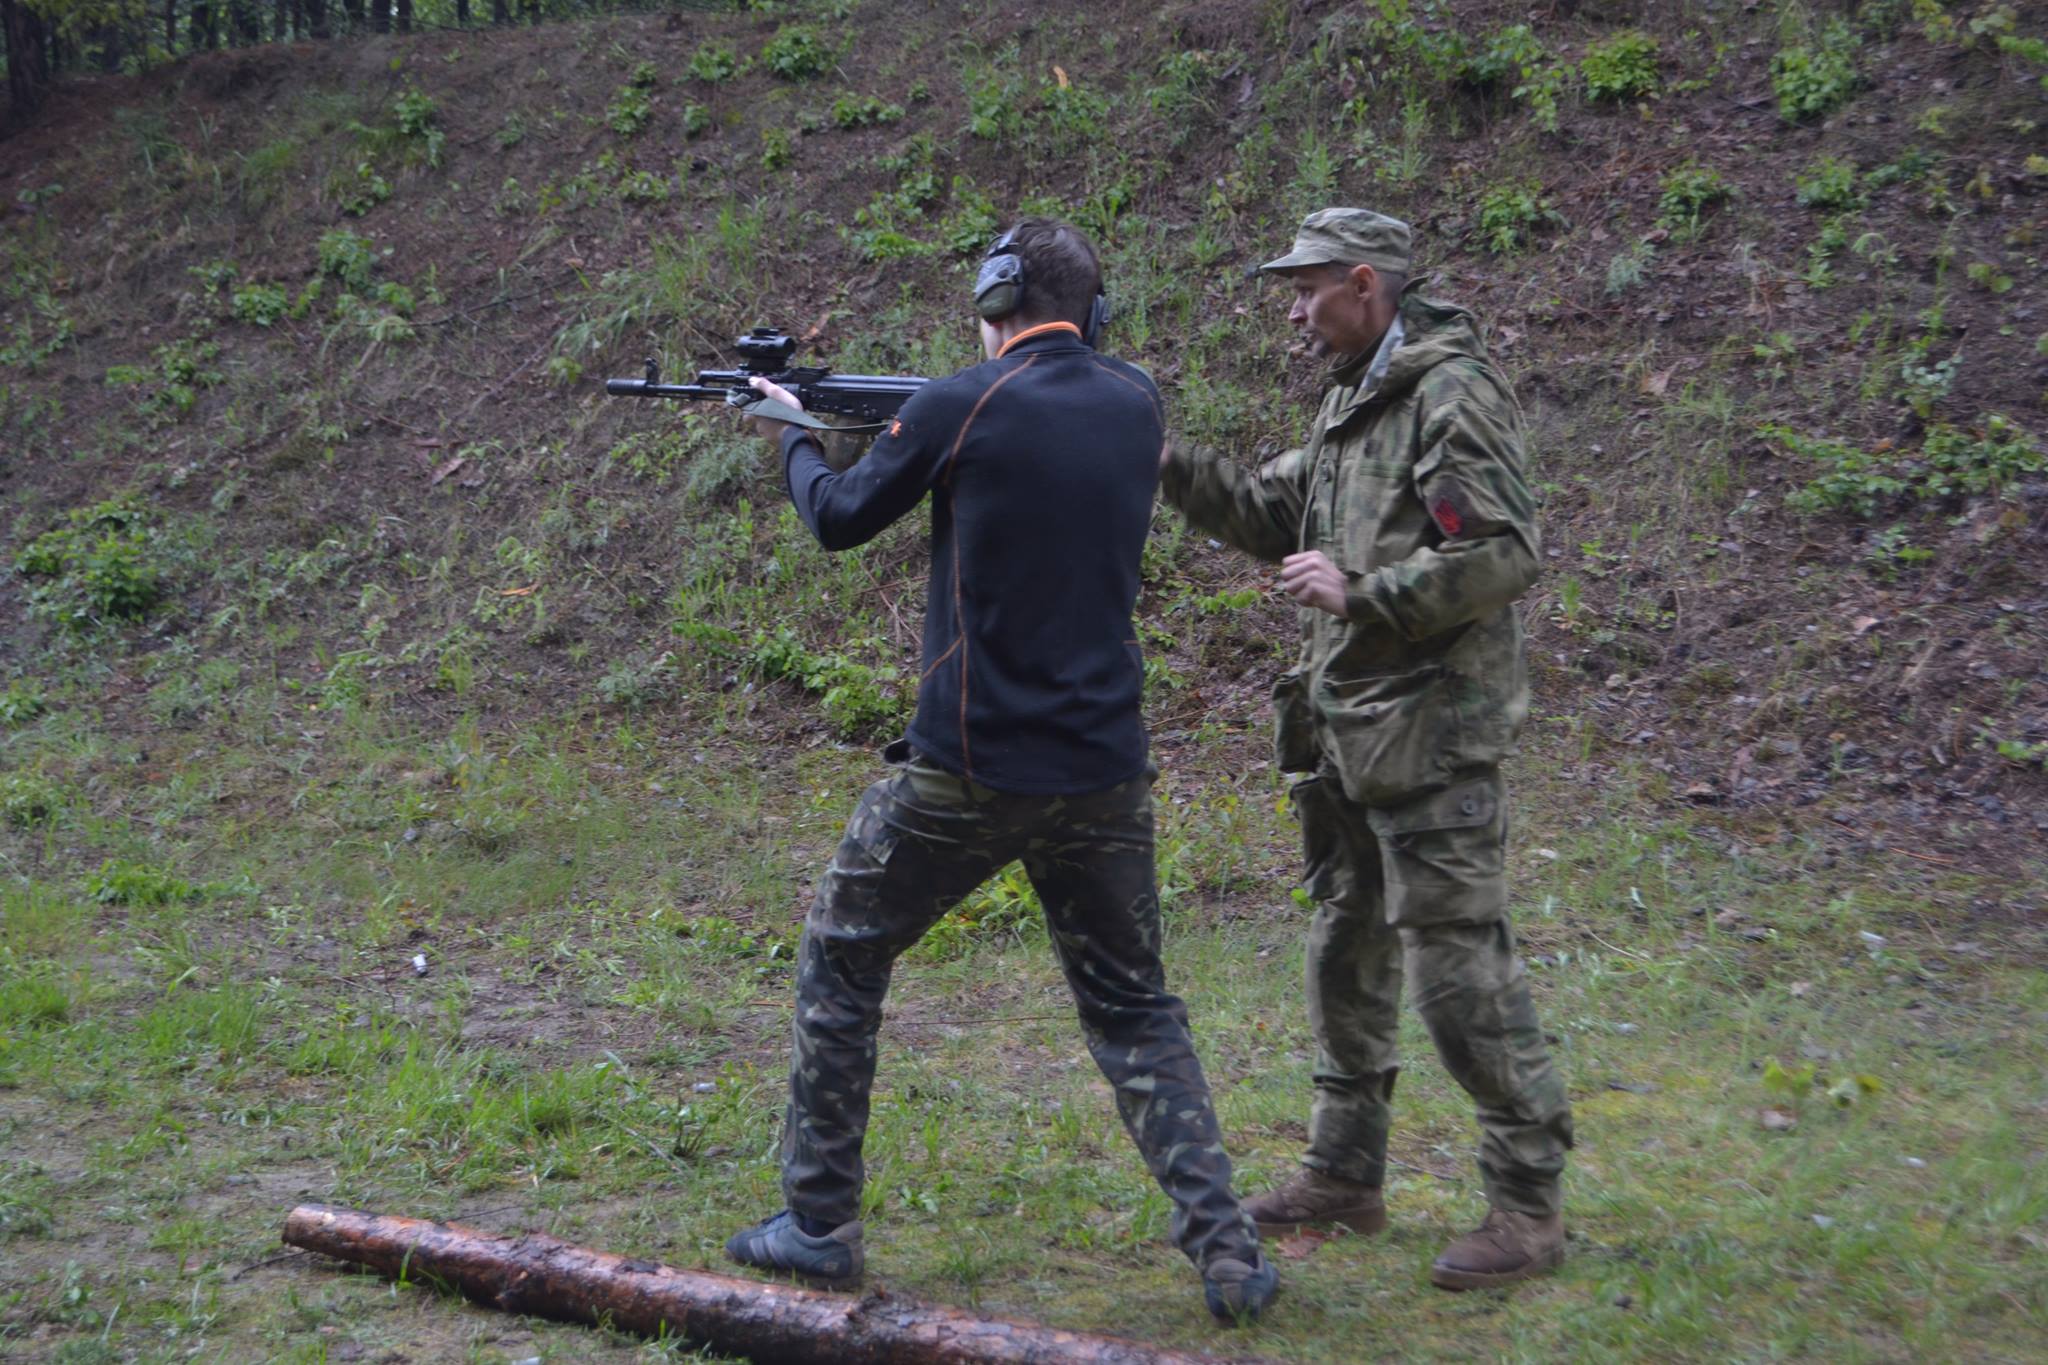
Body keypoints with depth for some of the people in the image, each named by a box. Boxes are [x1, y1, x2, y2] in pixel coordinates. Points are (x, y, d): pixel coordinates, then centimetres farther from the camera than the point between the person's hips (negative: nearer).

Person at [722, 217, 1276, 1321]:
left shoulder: (960, 408, -9)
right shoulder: (1135, 404, 5)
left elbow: (841, 520, 6)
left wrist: (793, 436, 26)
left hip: (968, 772, -4)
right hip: (1103, 773, 4)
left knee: (839, 962, 16)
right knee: (1132, 1008, 16)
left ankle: (819, 1225, 21)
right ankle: (1227, 1250, 7)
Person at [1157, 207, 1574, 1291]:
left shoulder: (1452, 394, -13)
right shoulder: (1351, 398, 16)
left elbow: (1505, 554, -21)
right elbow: (1272, 517, 22)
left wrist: (1361, 593, -24)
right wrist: (1167, 463, 9)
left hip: (1432, 734, -10)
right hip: (1347, 733, 10)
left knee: (1458, 966, -7)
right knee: (1346, 955, 16)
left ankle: (1529, 1202, 4)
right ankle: (1344, 1173, 29)